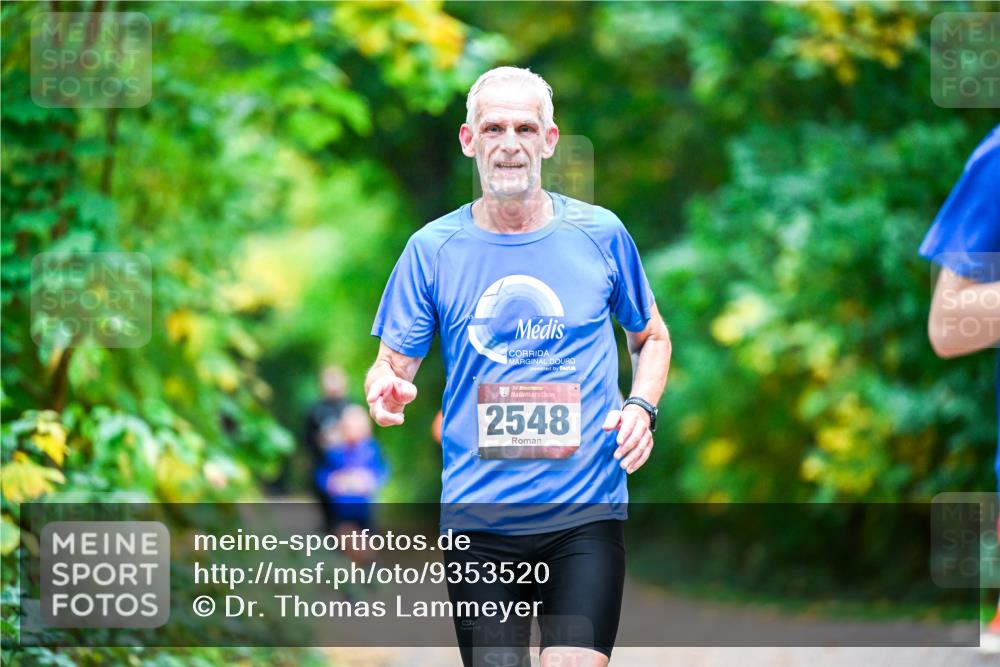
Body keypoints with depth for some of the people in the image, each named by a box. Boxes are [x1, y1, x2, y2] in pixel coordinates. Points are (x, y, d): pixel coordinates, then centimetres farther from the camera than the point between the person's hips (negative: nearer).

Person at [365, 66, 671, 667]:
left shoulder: (600, 233, 3)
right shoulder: (433, 248, 3)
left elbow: (652, 337, 17)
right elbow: (394, 365, 6)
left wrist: (641, 407, -3)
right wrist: (386, 391, -18)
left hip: (586, 513, -1)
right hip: (477, 519, 1)